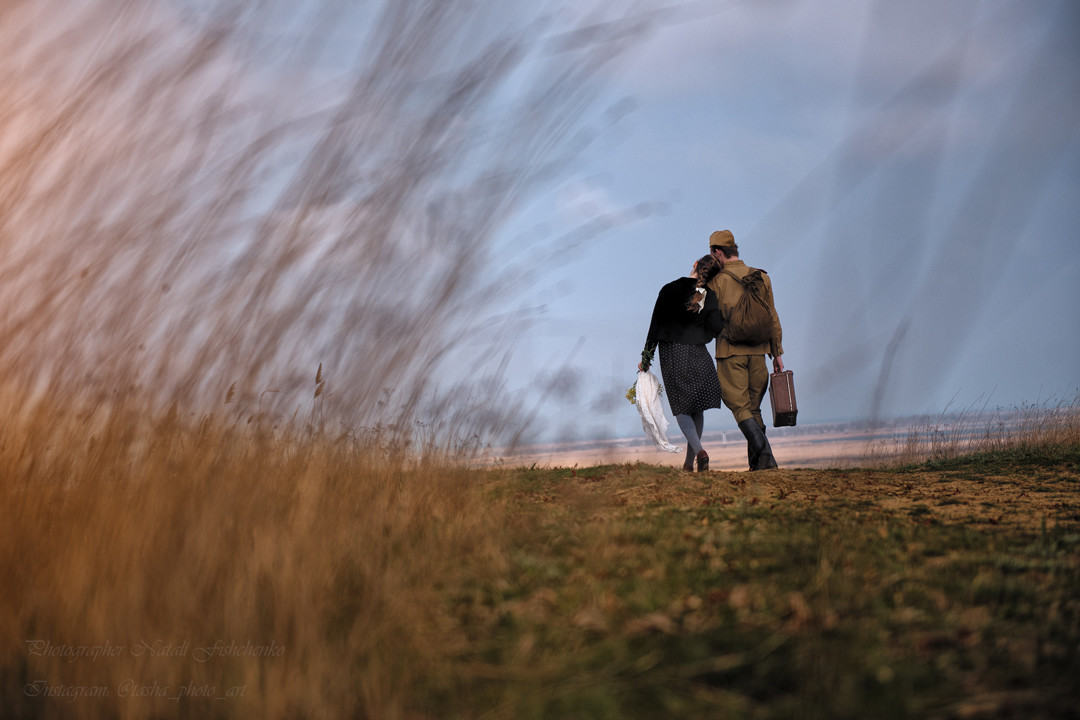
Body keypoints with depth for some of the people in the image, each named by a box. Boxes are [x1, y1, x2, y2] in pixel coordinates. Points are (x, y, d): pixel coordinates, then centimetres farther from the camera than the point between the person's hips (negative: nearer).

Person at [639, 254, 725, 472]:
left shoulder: (669, 290, -7)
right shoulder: (709, 296, -5)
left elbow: (655, 325, -3)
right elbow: (716, 328, -10)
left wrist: (646, 356, 4)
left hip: (671, 354, -1)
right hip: (697, 355, 1)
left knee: (681, 409, 4)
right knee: (697, 408, 14)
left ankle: (699, 450, -19)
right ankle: (689, 460, 14)